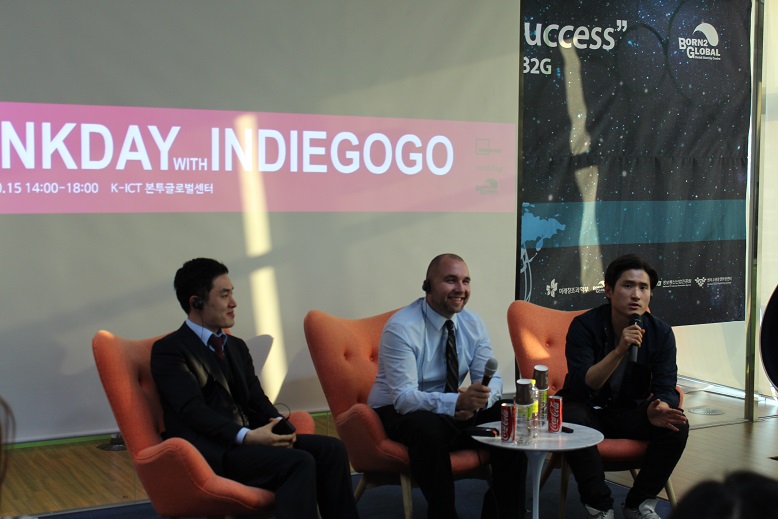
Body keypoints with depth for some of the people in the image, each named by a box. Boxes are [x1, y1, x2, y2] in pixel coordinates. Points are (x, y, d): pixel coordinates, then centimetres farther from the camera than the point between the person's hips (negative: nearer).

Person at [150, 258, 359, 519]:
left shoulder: (236, 346, 22)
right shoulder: (168, 350, -4)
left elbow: (256, 398, 15)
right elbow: (194, 410, -15)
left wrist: (278, 424, -7)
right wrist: (246, 436, -26)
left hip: (250, 437, 8)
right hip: (210, 453, -7)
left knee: (331, 448, -12)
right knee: (299, 463, -27)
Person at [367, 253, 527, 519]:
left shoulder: (473, 323, -1)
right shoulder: (401, 328, -21)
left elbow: (490, 378, -2)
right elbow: (404, 397, -28)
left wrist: (478, 399, -27)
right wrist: (458, 402, -44)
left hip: (454, 410, 6)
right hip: (398, 413, -6)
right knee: (427, 427, -39)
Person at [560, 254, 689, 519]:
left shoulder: (661, 333, -6)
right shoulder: (584, 325, -17)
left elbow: (665, 387, -9)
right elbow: (581, 386, -26)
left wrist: (659, 408, -35)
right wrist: (619, 351, -39)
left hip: (631, 412, 3)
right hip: (589, 410, -3)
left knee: (676, 425, -23)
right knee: (572, 422, -36)